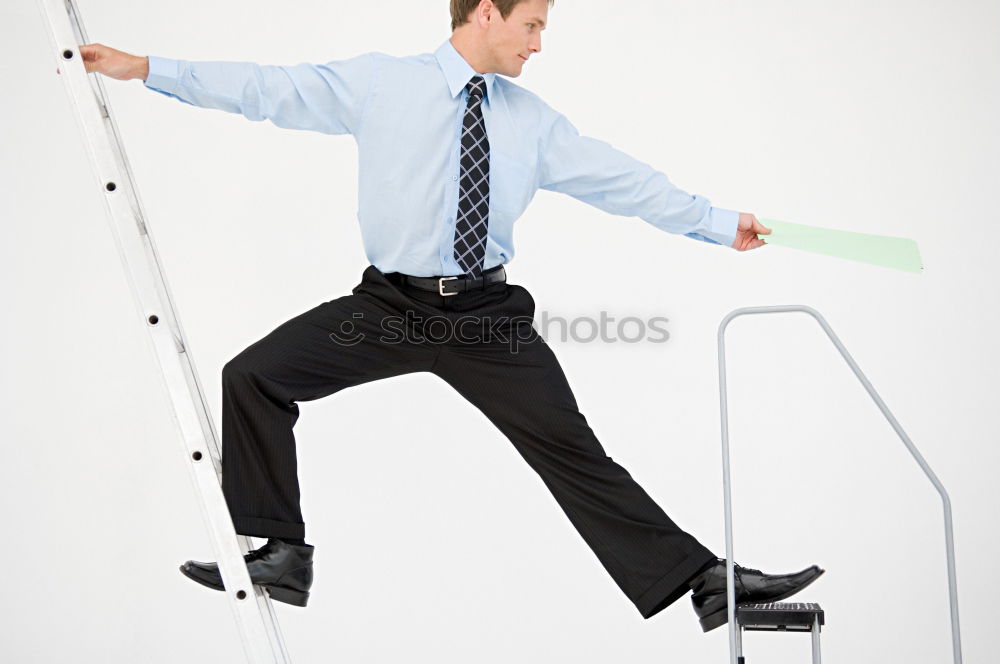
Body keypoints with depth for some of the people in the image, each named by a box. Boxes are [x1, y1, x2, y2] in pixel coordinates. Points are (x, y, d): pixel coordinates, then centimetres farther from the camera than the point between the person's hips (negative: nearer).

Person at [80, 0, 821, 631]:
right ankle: (280, 555, 2)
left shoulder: (535, 122, 9)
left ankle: (702, 580, 5)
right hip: (389, 303, 0)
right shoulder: (378, 82, 1)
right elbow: (270, 90, 0)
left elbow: (622, 178, 13)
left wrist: (719, 222, 13)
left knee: (572, 450, -3)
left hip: (488, 317, 1)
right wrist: (147, 68, -3)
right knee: (251, 378, -10)